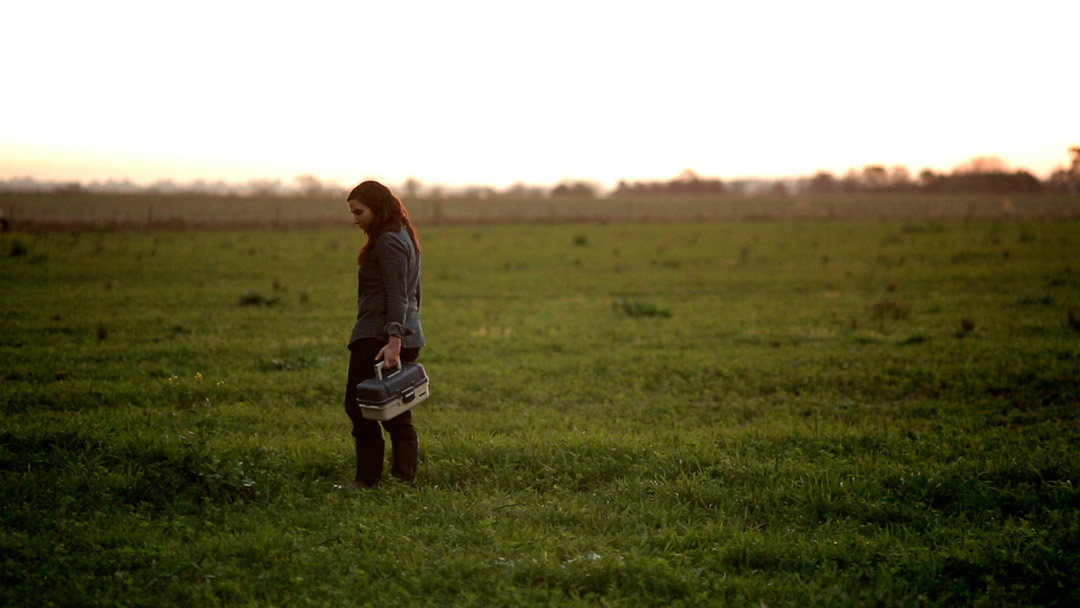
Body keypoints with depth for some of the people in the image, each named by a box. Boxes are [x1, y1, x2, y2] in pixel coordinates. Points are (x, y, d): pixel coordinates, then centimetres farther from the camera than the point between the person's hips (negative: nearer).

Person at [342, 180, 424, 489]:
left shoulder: (388, 243, -13)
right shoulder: (405, 237, 18)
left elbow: (396, 296, -22)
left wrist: (393, 341, -28)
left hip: (379, 339, -10)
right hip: (407, 337, 10)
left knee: (359, 406, -4)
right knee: (397, 413, 9)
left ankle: (368, 478, -4)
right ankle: (404, 477, 8)